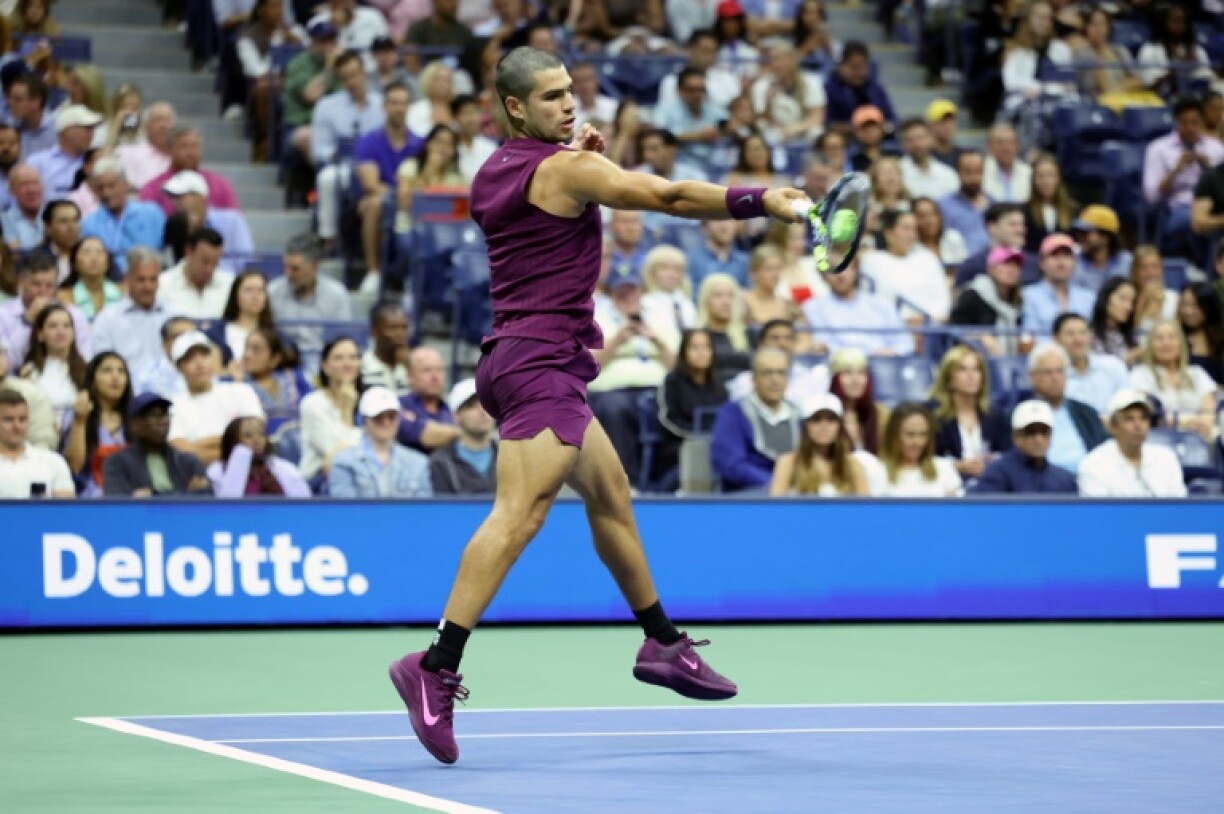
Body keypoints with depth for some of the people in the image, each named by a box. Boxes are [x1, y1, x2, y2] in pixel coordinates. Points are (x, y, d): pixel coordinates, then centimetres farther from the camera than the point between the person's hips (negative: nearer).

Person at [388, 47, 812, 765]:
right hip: (542, 361, -11)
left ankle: (663, 643, 30)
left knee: (610, 490, 20)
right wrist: (763, 202, -20)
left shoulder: (495, 173, 14)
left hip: (523, 355, 11)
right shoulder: (563, 167, -11)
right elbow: (668, 195, -19)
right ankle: (438, 666, -32)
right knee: (521, 512, -21)